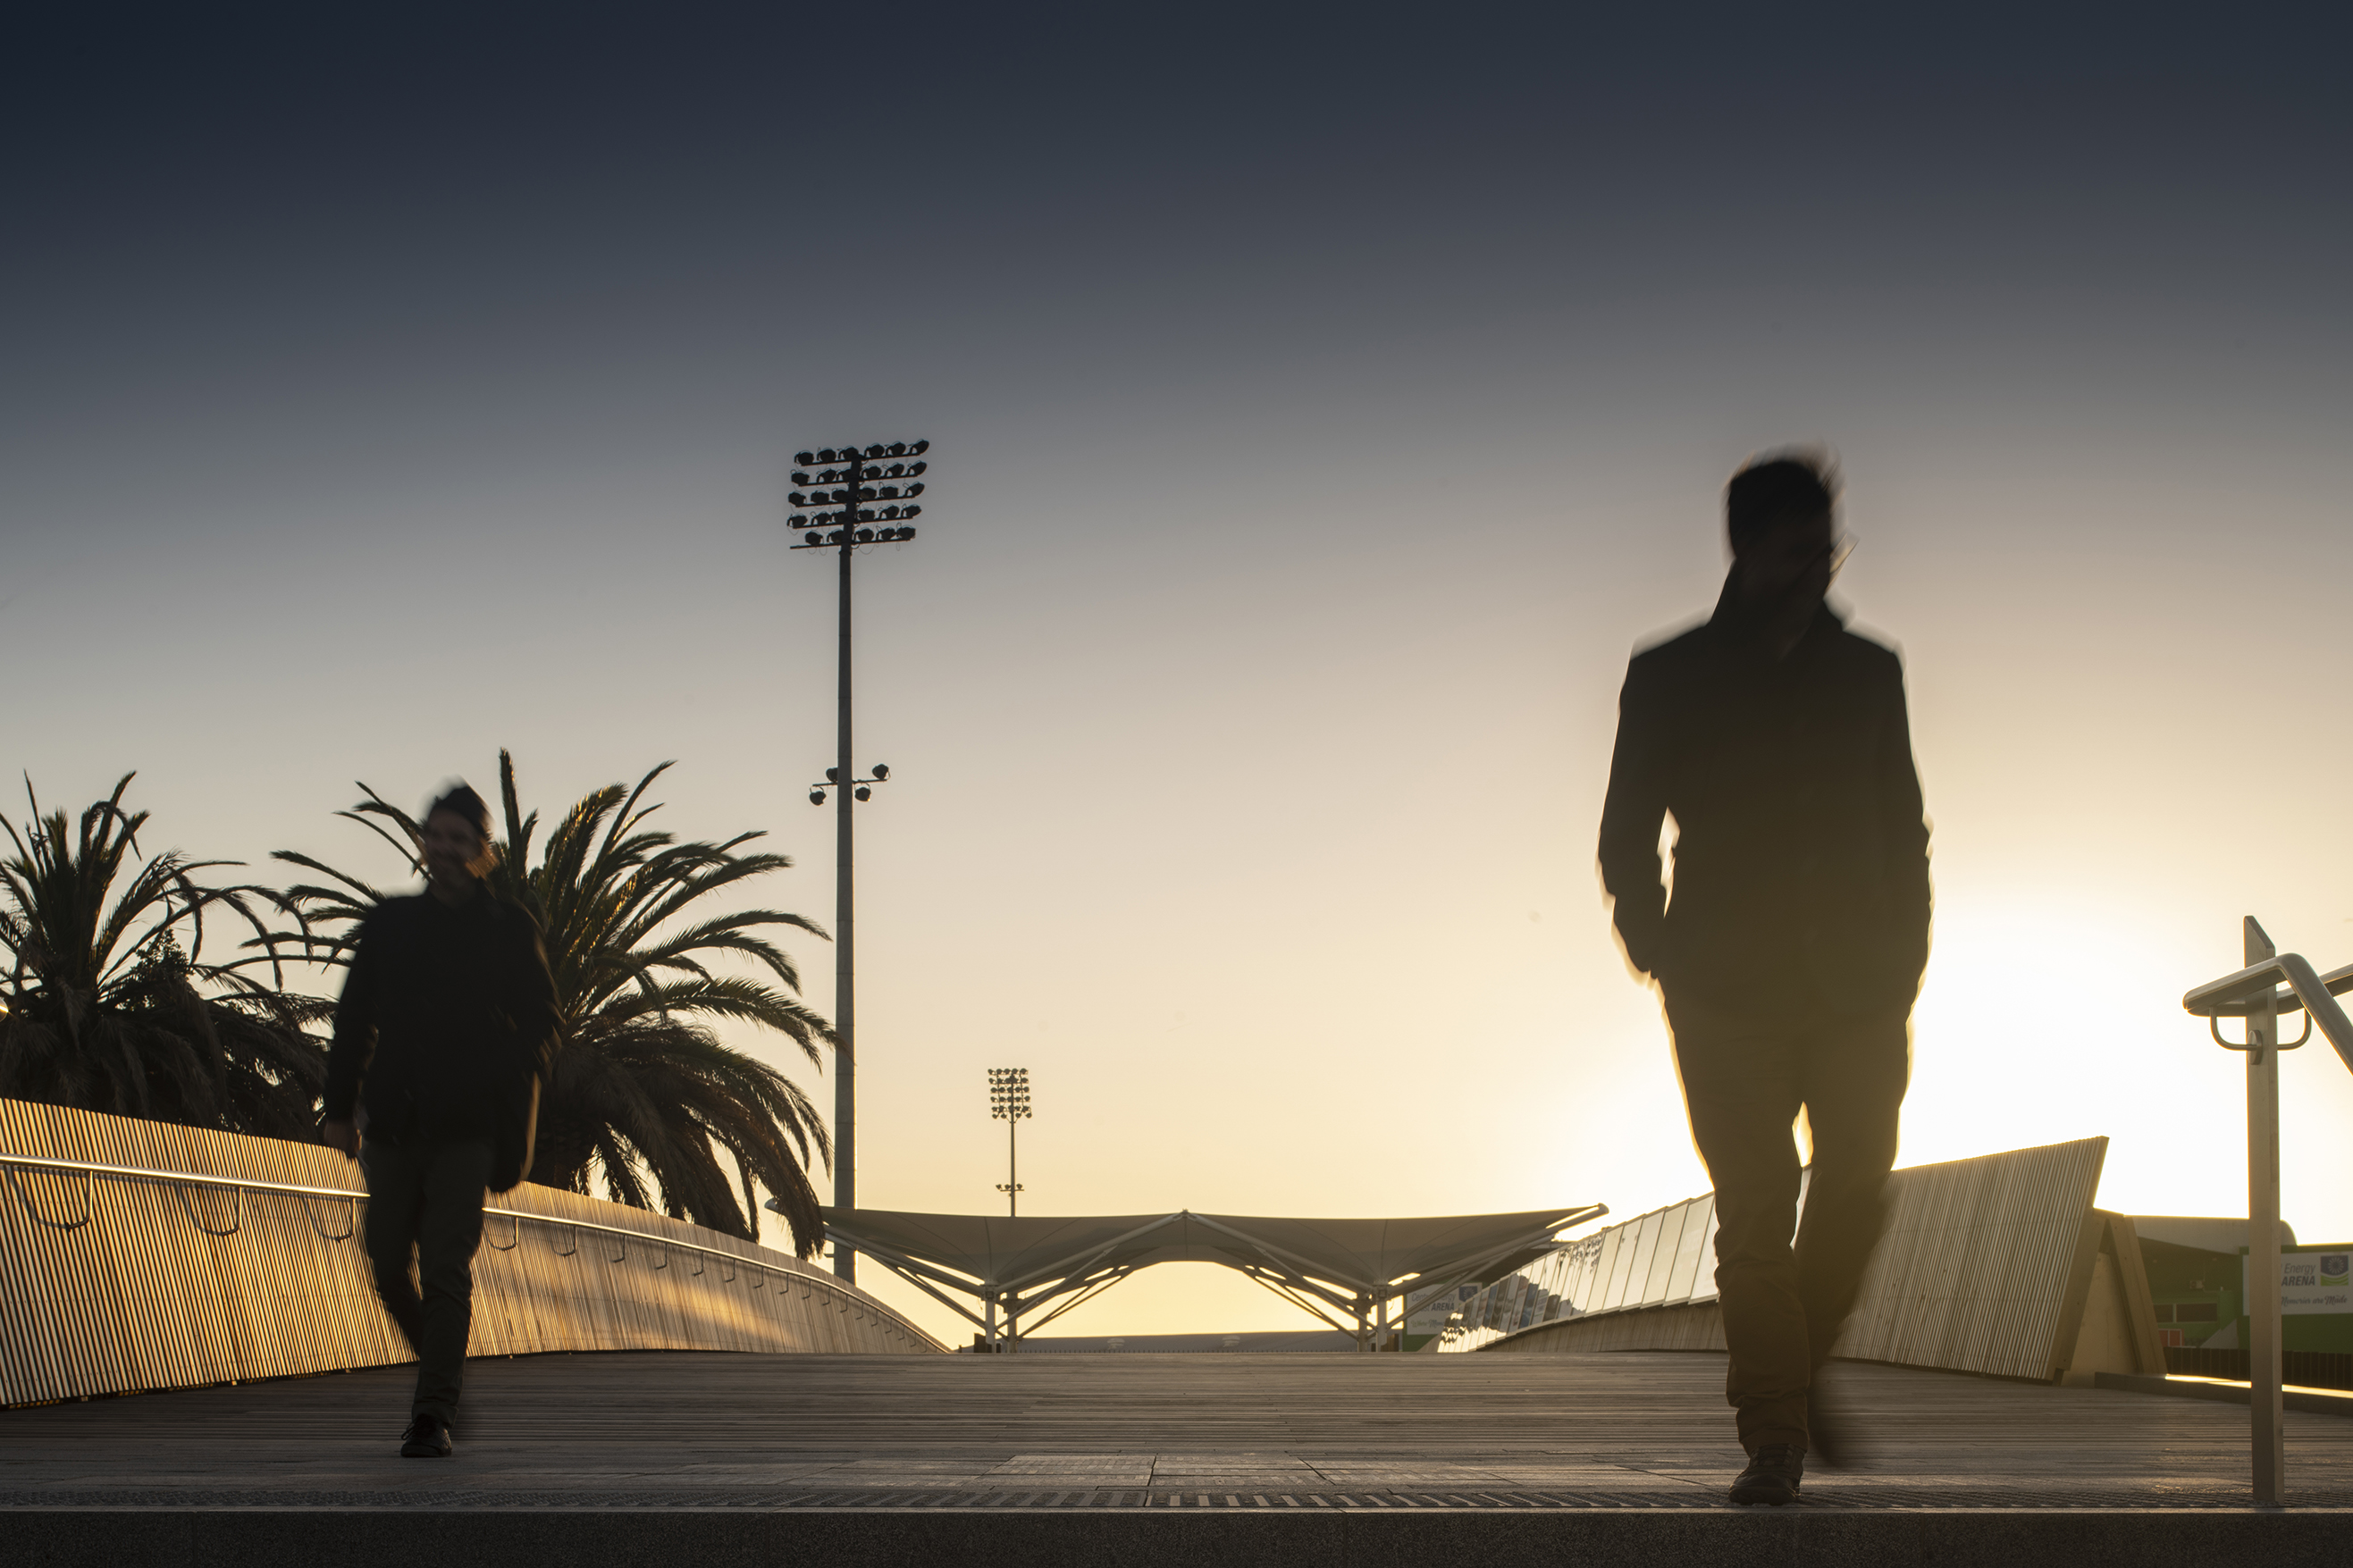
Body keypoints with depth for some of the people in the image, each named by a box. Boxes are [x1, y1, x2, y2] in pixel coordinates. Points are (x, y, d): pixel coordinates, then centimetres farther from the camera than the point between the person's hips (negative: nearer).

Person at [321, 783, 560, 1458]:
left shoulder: (509, 931, 5)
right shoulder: (388, 924, 12)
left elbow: (537, 1025, 5)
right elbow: (354, 1020, 16)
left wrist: (512, 1111, -8)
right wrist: (341, 1106, 10)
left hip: (465, 1130, -3)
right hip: (393, 1122, 4)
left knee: (448, 1266, -12)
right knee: (389, 1263, 5)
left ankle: (434, 1414, -12)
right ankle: (443, 1369, 29)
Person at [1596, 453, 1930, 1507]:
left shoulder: (1868, 673, 11)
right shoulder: (1671, 679, 4)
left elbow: (1904, 829, 15)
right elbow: (1627, 837, 7)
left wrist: (1903, 957, 6)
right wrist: (1659, 947, -5)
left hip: (1856, 987, 3)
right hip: (1728, 993, -2)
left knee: (1857, 1186, -1)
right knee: (1754, 1204, -6)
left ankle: (1787, 1369, 23)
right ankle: (1774, 1437, 0)